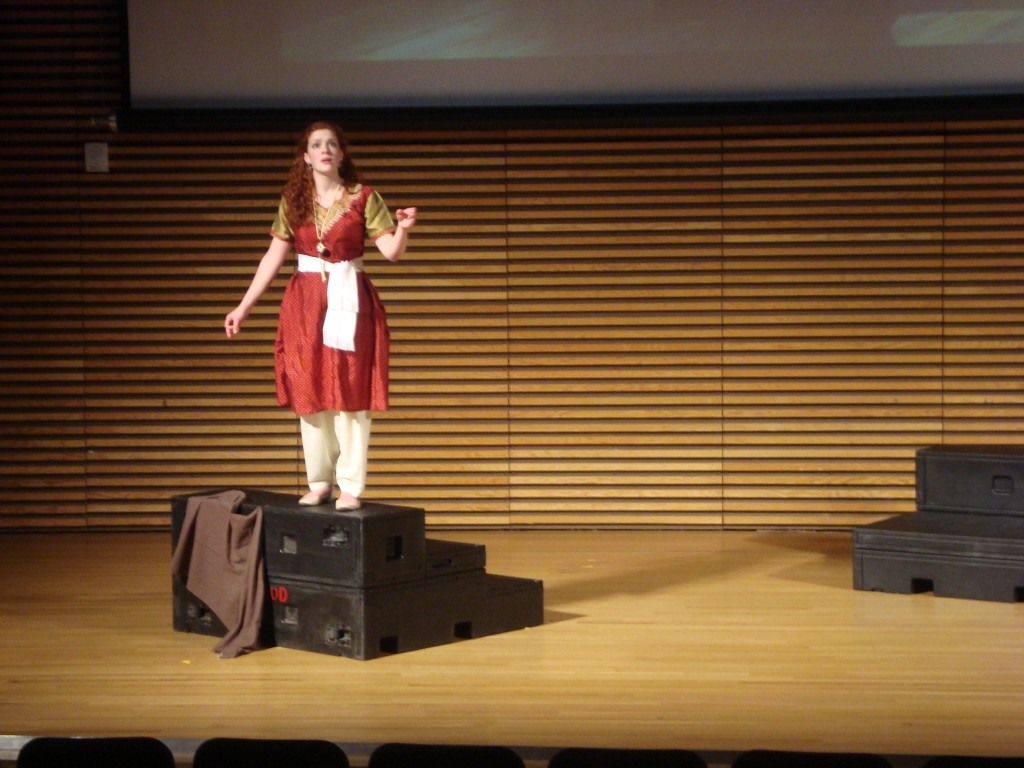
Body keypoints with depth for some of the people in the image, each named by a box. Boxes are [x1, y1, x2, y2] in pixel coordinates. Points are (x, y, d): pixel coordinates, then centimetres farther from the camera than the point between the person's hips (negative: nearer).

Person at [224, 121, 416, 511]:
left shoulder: (363, 198, 0)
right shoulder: (293, 202, 7)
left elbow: (391, 251, -5)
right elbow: (274, 256, 9)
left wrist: (403, 229, -27)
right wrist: (244, 306, 6)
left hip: (349, 300, -2)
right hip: (305, 302, 3)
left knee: (350, 393, -3)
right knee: (309, 392, 4)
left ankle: (351, 486, 2)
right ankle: (319, 480, 15)